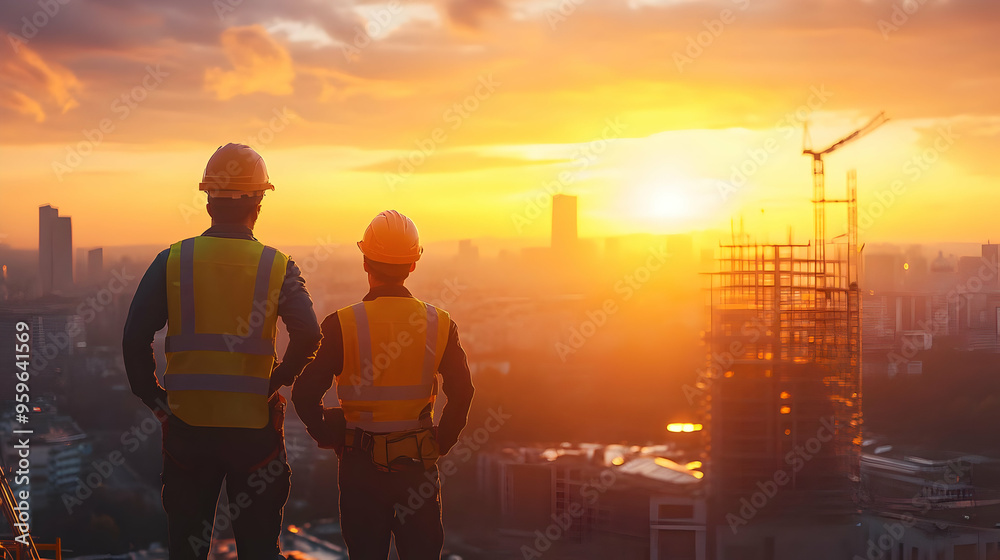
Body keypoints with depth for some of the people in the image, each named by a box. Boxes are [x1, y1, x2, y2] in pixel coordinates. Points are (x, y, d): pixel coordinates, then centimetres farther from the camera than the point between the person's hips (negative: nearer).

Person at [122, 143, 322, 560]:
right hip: (254, 424, -1)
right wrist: (273, 384, -2)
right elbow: (307, 336, -16)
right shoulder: (278, 266, -3)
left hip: (186, 422, 1)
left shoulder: (171, 262, -1)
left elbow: (135, 338, -6)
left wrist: (153, 398, 4)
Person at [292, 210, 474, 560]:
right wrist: (441, 442, 7)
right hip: (419, 465, 2)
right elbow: (462, 392, -5)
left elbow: (305, 393, -12)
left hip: (361, 465, -2)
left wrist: (327, 437, 3)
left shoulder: (342, 325, -10)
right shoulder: (439, 324, -4)